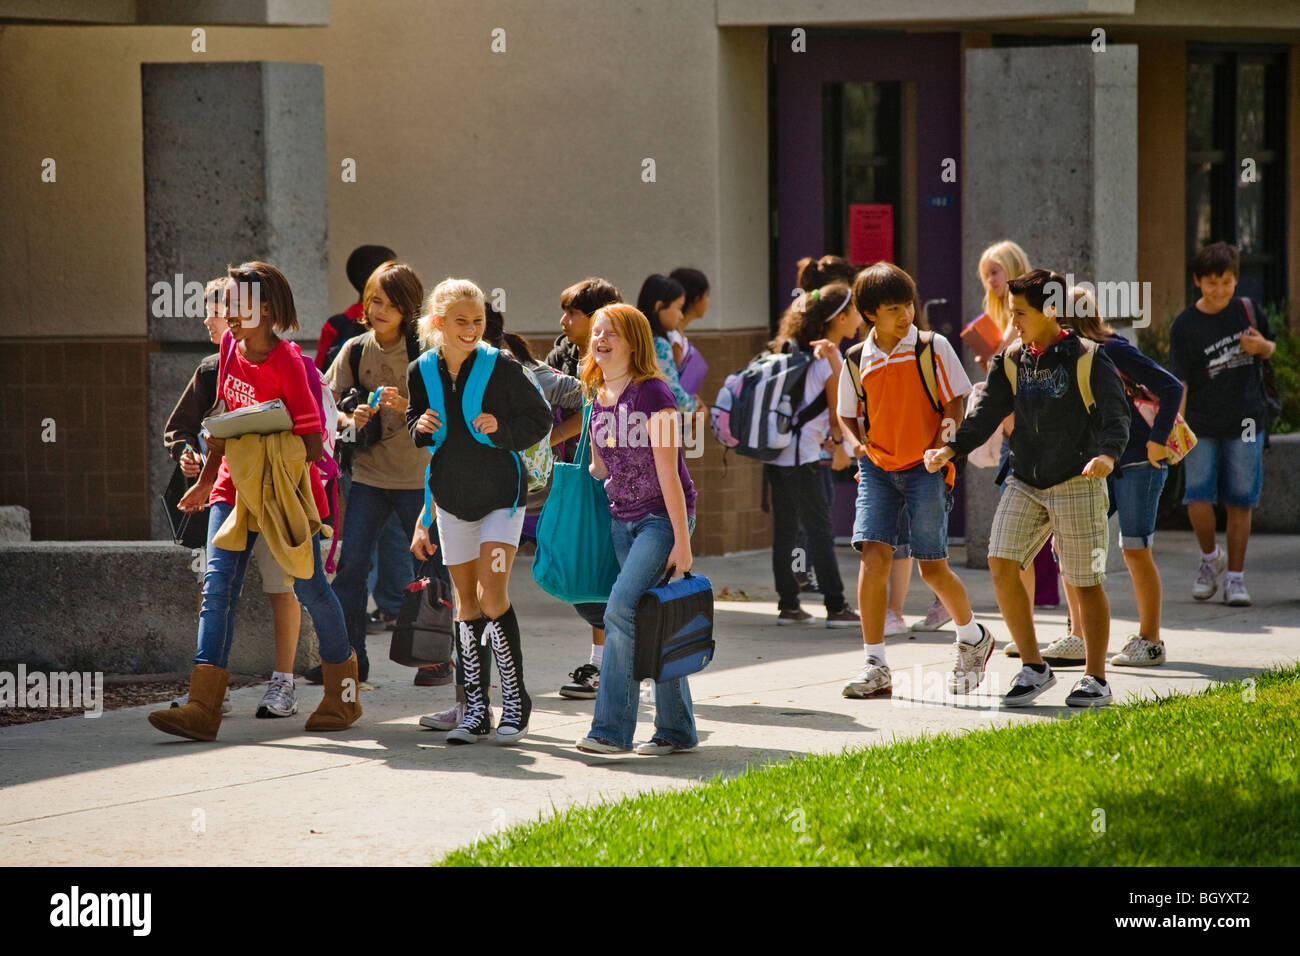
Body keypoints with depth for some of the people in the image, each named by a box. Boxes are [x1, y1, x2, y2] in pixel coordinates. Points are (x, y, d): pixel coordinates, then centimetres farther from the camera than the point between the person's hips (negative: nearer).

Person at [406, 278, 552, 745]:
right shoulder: (421, 372, 1)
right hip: (452, 498, 4)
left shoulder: (500, 367, -11)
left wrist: (501, 430, -19)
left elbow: (540, 419, -3)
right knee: (465, 600, 7)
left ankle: (515, 701, -3)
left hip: (501, 496, -4)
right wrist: (420, 427, -7)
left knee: (491, 596, -15)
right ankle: (475, 711, 13)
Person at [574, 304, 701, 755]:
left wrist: (682, 541, -16)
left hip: (663, 517, -8)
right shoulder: (598, 400, 8)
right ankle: (677, 730, 15)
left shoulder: (652, 395, -15)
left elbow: (668, 474, -16)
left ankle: (611, 728, -17)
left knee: (621, 611, -19)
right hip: (622, 520, 8)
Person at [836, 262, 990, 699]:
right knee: (873, 558, -12)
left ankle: (972, 636, 28)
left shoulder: (932, 348, -2)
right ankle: (875, 667, -7)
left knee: (932, 568, -1)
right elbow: (847, 414, 17)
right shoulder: (857, 362, 6)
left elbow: (954, 402, -1)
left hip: (925, 468, -2)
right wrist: (858, 444, -1)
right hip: (877, 468, 2)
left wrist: (944, 445, -15)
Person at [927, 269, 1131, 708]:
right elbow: (988, 413, 7)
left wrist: (1107, 454, -33)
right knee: (1001, 563, -8)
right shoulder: (1011, 361, 8)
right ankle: (1034, 668, 4)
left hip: (1076, 485, -5)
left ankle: (1095, 678, 13)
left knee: (1084, 581, 0)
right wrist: (951, 449, -9)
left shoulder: (1087, 359, -8)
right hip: (1024, 484, 5)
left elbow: (1116, 413, -14)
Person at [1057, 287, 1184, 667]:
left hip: (1139, 464, -8)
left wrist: (1157, 440, -19)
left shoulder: (1113, 352, -14)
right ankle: (1081, 639, 7)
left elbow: (1171, 388, -17)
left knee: (1135, 550, -5)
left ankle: (1150, 641, 6)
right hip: (1099, 466, 8)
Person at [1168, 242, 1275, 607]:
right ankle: (1210, 557, 19)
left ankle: (1235, 577, 13)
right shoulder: (1185, 326, -5)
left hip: (1245, 424, 1)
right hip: (1201, 426, -1)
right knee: (1198, 499, -9)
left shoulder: (1247, 311, 2)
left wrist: (1262, 347, -6)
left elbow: (1270, 349, 19)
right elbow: (1179, 383, -6)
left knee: (1240, 502, 2)